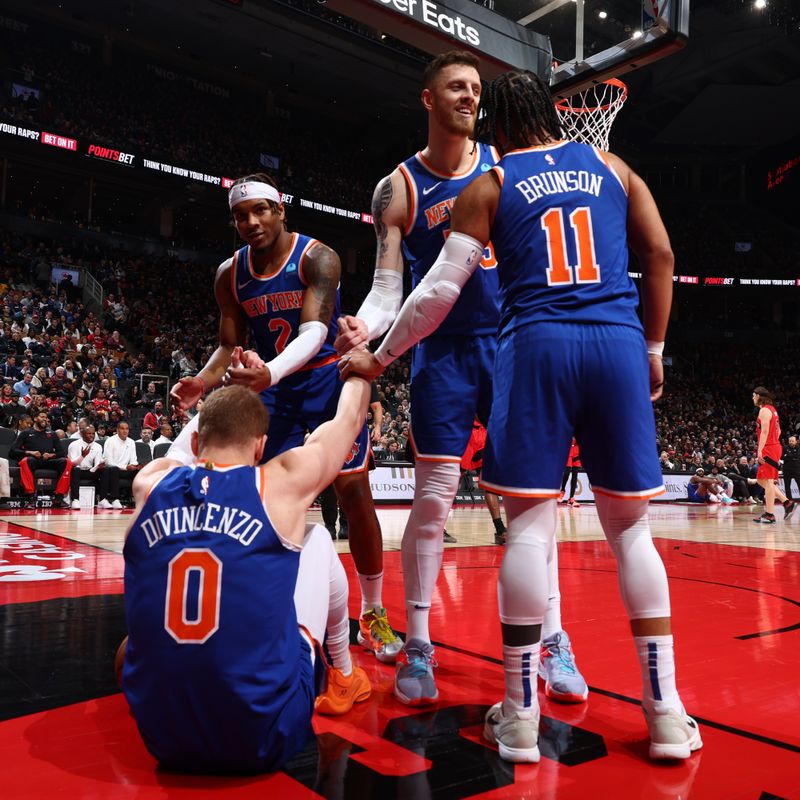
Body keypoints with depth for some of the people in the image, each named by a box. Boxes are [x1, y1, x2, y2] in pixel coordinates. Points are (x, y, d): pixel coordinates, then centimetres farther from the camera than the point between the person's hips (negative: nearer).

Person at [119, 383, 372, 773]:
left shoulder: (149, 483, 2)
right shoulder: (282, 482, -5)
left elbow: (201, 439, 27)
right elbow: (348, 418, 15)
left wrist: (231, 393, 43)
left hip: (163, 739, 3)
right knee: (316, 538, 18)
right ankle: (343, 678, 37)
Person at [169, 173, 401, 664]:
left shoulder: (317, 258, -16)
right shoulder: (230, 275, -1)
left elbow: (315, 330, -30)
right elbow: (230, 346, 4)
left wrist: (270, 372, -50)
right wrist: (203, 382, -19)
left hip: (328, 382, -4)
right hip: (274, 389, 4)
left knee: (354, 495, -6)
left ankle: (373, 615, 8)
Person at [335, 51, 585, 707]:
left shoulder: (506, 164, 7)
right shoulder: (399, 188, 0)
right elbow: (388, 289, -3)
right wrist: (364, 328, -24)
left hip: (512, 342, 2)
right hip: (442, 352, -2)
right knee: (433, 498, -4)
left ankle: (553, 641, 16)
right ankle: (418, 646, 10)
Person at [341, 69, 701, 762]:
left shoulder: (489, 185, 10)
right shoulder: (610, 166, 19)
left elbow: (441, 290, 4)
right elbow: (660, 255, 13)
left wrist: (378, 358, 13)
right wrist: (654, 349, 19)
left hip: (538, 345, -2)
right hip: (618, 344, 3)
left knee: (529, 524, 0)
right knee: (630, 527, 9)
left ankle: (521, 717, 5)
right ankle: (667, 713, 13)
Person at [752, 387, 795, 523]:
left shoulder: (764, 410, -12)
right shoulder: (772, 409, 18)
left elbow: (765, 431, -20)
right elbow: (777, 431, 22)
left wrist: (760, 450, -23)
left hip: (768, 449, -10)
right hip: (775, 446, 10)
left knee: (767, 481, -8)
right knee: (762, 480, 15)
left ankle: (769, 515, -7)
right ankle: (786, 503, 11)